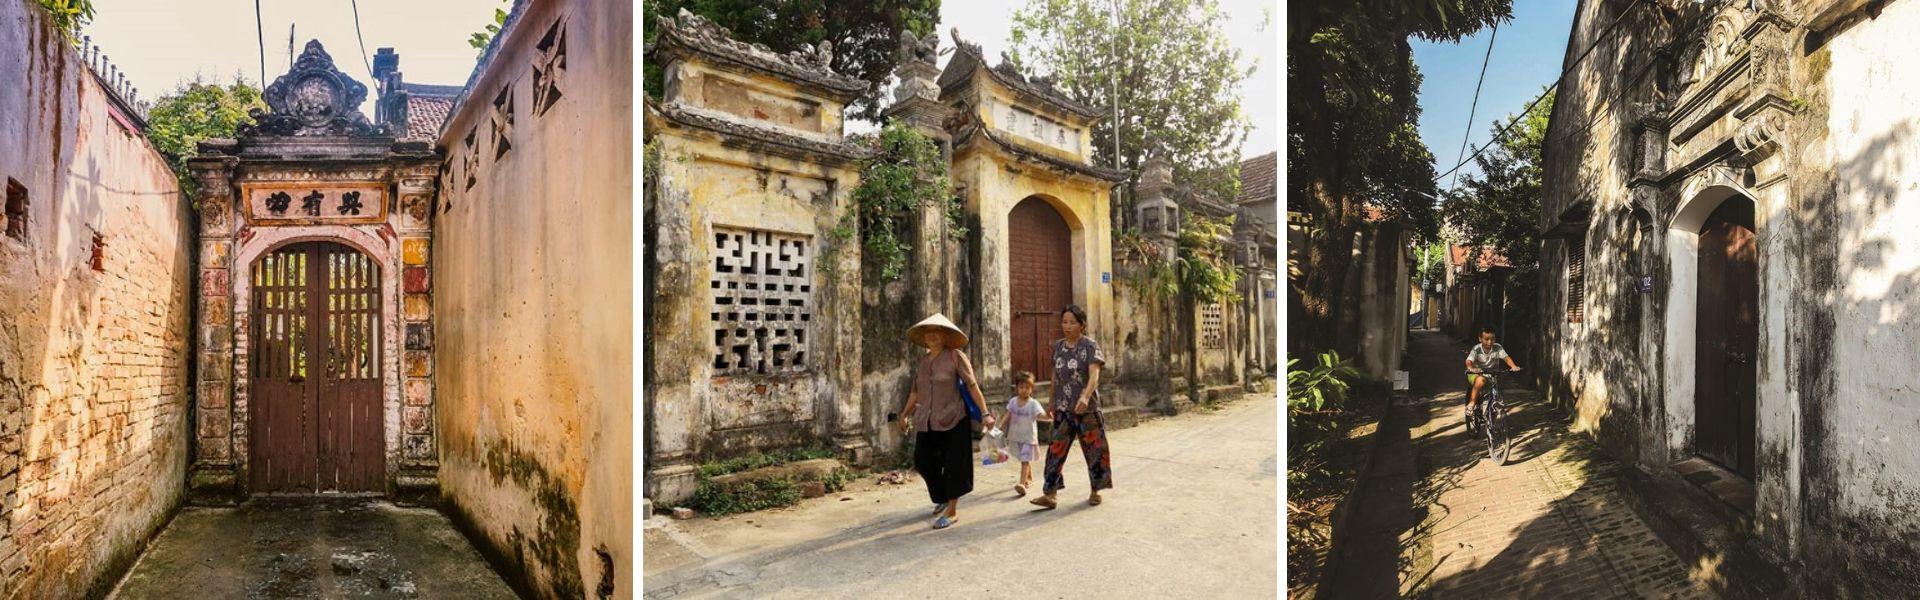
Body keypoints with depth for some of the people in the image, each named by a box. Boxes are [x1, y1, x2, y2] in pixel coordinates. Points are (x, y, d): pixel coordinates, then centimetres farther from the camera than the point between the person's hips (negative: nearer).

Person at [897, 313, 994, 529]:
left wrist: (985, 413, -13)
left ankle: (952, 511, 12)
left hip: (953, 422, -6)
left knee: (954, 466, 0)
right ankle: (943, 499, 35)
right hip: (926, 423, 6)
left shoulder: (956, 357, -6)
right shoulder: (923, 361, 10)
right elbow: (915, 391, 22)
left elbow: (972, 386, -8)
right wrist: (905, 414, 28)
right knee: (923, 462, 11)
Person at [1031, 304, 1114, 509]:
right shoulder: (1058, 346, 7)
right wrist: (1052, 402, 19)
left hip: (1086, 408, -4)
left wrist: (1085, 396, -38)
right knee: (1056, 449, -2)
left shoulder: (1090, 346, -9)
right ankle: (1050, 494, -1)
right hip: (1063, 408, 4)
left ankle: (1095, 491, 22)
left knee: (1093, 448, 6)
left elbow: (1094, 375, -21)